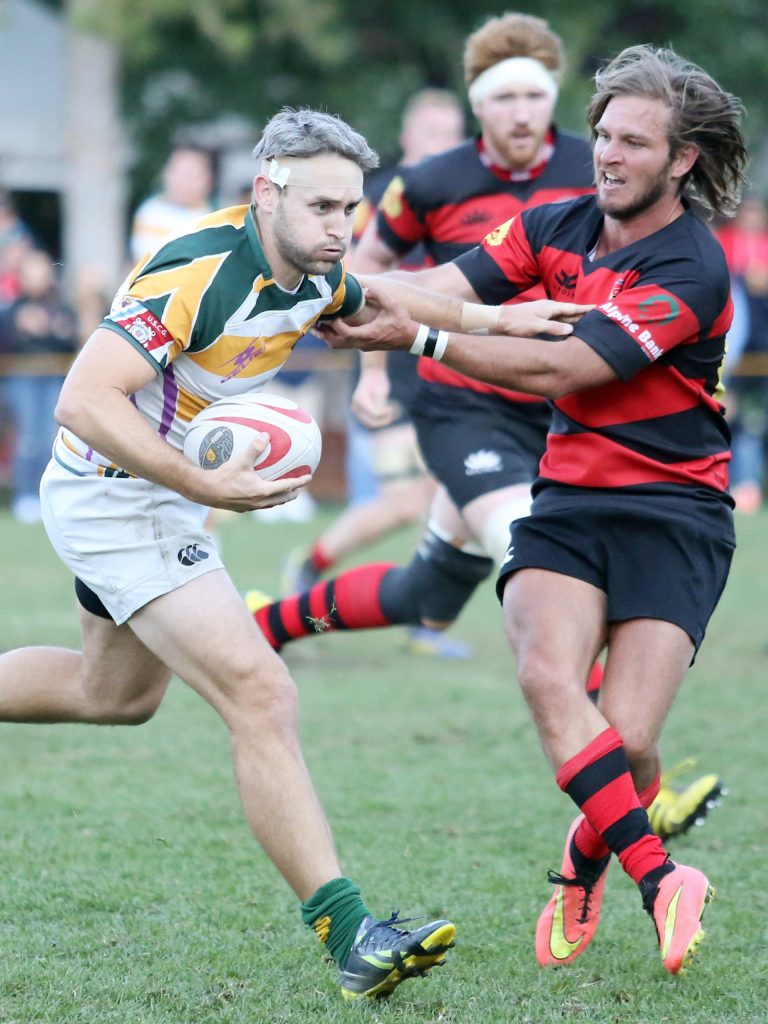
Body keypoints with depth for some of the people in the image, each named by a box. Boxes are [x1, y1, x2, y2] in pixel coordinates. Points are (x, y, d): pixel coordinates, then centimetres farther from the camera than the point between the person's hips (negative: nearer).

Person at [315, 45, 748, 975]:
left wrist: (420, 337, -23)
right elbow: (448, 287, -3)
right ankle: (658, 879, -22)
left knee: (627, 742, -13)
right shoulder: (557, 227, 7)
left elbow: (556, 368, -20)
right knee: (546, 674, -25)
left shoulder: (691, 271, -14)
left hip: (671, 513, -4)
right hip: (565, 500, 4)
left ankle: (582, 866, 20)